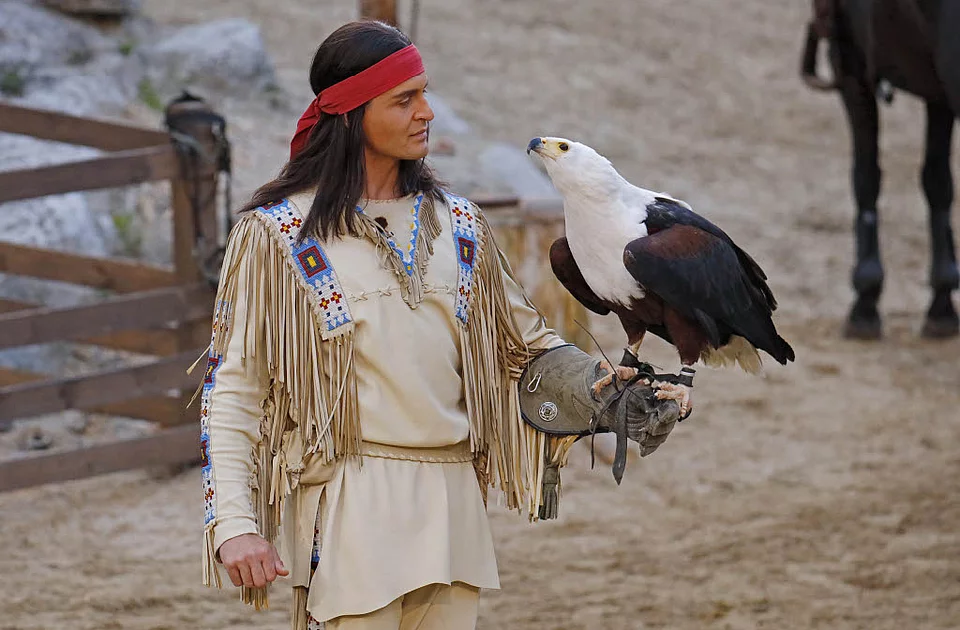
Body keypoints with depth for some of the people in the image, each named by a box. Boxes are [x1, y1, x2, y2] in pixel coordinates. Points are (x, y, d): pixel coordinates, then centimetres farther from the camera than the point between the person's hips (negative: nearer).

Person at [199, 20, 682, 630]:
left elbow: (526, 345, 17)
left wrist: (612, 395, -2)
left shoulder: (457, 226, 13)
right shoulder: (278, 234, -1)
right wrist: (234, 524, -14)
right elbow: (233, 389, -4)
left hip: (453, 505, 5)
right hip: (351, 505, -5)